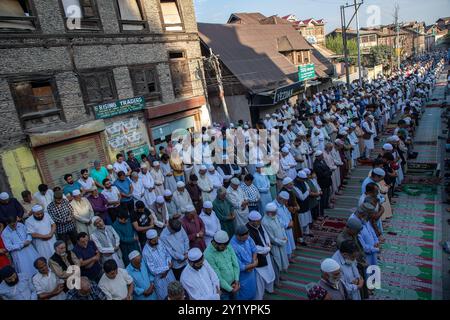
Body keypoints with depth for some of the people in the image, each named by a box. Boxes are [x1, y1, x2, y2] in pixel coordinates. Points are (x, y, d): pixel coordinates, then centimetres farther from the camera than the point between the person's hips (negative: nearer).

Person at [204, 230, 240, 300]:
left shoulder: (228, 247, -9)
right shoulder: (208, 255, -27)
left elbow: (235, 265, -2)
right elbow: (217, 277, -22)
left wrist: (236, 281, -12)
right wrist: (230, 289, -15)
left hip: (233, 285, 5)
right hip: (222, 289, -5)